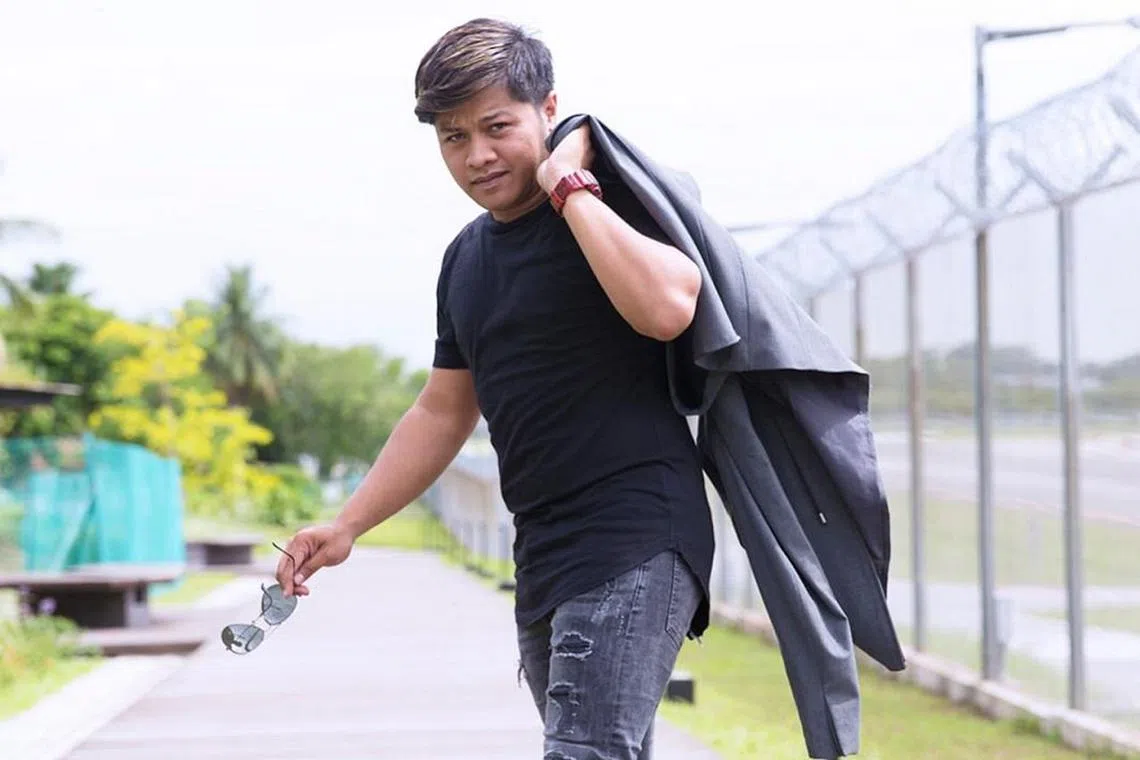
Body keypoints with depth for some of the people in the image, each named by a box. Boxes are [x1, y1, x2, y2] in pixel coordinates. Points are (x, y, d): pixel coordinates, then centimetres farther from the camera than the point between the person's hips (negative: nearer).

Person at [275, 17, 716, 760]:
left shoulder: (611, 198, -6)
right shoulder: (466, 260, 17)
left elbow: (666, 306, -27)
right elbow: (444, 412, 25)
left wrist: (568, 185, -17)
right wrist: (346, 525, 20)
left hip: (636, 541, -8)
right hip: (544, 559, 8)